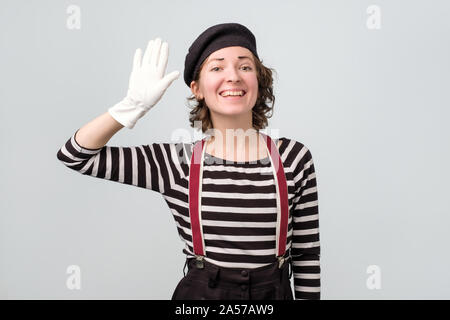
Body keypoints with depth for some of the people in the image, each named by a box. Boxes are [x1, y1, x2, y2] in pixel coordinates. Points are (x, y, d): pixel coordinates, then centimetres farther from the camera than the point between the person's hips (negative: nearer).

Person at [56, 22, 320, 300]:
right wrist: (135, 104, -16)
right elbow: (75, 155, -7)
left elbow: (307, 255, -2)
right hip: (198, 291, 0)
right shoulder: (177, 163, -8)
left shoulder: (294, 158, -8)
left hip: (276, 292, 0)